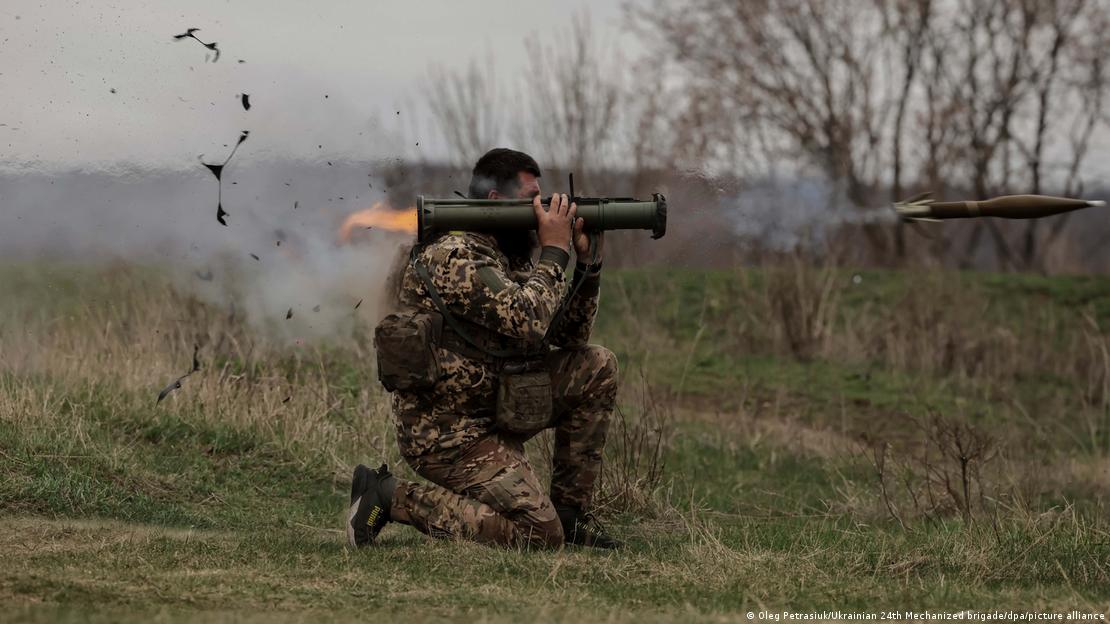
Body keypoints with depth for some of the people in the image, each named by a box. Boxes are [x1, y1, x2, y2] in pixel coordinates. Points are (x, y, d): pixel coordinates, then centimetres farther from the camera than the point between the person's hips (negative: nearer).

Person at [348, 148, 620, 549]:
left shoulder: (506, 256, 11)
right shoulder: (452, 256, -19)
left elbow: (570, 337, 13)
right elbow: (528, 323, -28)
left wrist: (587, 262, 1)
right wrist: (554, 251, -15)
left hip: (494, 408, 10)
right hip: (448, 434, -10)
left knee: (597, 367, 5)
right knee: (541, 535, -16)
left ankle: (569, 511, 9)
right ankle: (391, 498, -8)